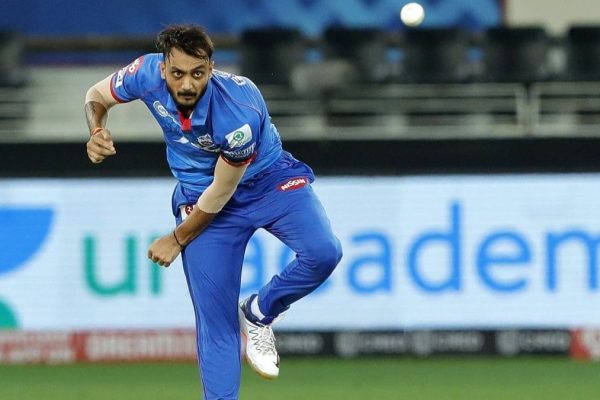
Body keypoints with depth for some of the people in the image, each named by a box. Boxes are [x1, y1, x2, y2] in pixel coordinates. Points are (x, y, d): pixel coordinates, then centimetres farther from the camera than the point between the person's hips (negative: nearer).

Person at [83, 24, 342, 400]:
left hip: (270, 181, -2)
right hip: (200, 196, 2)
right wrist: (97, 132, -23)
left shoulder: (241, 111, -35)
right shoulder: (147, 75, -24)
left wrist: (177, 240, -9)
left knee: (323, 252, -27)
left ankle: (258, 314, -2)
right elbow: (96, 95, -1)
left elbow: (221, 192, -21)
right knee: (215, 320, -5)